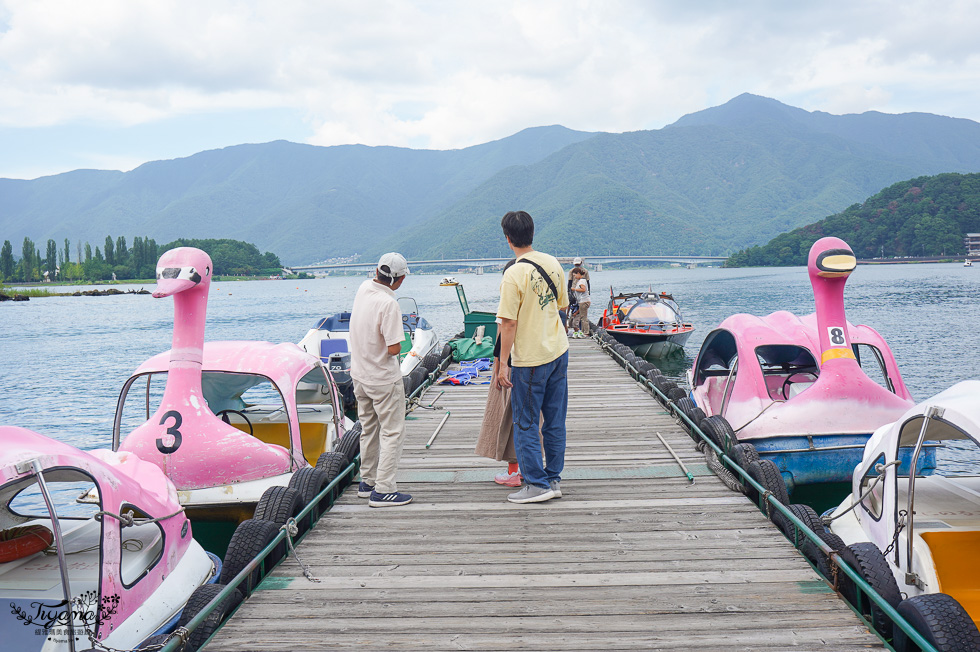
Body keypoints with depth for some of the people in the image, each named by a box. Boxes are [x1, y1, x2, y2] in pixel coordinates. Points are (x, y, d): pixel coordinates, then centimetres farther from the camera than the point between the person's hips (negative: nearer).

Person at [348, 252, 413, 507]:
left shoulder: (363, 288, -1)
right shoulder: (388, 304, -25)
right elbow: (394, 348, -24)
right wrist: (398, 345, -6)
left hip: (359, 376, 8)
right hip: (384, 379, -8)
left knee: (369, 430, 20)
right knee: (392, 432, -1)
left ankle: (367, 482, 29)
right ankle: (383, 490, -4)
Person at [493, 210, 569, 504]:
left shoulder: (514, 275, -19)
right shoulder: (552, 263, 2)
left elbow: (509, 323, -18)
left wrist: (502, 365, -12)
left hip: (530, 359, -7)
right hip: (559, 350, 7)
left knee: (526, 424, 4)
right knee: (555, 420, 12)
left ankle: (537, 484, 7)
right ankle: (553, 479, 20)